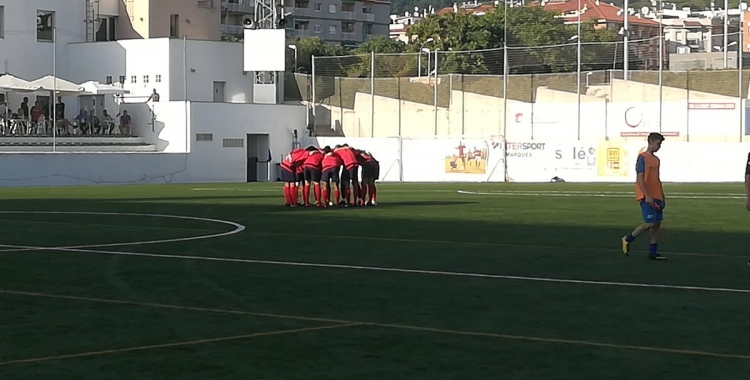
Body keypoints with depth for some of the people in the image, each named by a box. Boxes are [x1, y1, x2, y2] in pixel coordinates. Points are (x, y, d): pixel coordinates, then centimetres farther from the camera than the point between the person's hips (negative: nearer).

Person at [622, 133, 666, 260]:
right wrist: (647, 196, -21)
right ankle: (628, 239, 5)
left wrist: (662, 197, 19)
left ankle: (653, 252, 8)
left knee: (657, 223, 4)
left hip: (656, 197, 9)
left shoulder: (656, 159, 16)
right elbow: (640, 179, -16)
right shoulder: (642, 157, -10)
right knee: (650, 223, -13)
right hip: (647, 197, -9)